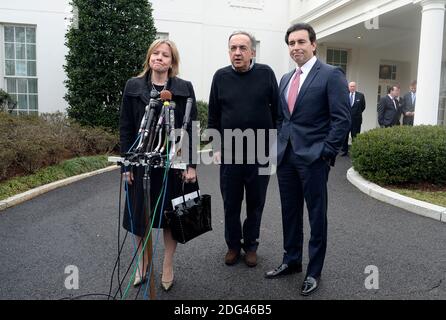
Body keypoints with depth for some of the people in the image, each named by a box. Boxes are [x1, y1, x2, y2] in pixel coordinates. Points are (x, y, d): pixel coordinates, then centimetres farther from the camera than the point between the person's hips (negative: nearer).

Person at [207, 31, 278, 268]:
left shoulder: (266, 74, -1)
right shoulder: (221, 77, 3)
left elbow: (276, 110, 2)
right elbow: (213, 117, 7)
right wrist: (216, 147, 3)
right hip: (229, 153, 1)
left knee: (256, 203, 12)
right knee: (231, 203, 11)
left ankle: (251, 245, 31)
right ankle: (233, 245, 31)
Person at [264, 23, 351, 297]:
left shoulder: (331, 74, -5)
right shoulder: (286, 78, 15)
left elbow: (343, 118, -10)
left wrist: (327, 153, -13)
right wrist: (281, 145, 11)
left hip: (313, 157, -6)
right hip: (286, 157, 7)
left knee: (317, 216, 6)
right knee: (290, 212, 15)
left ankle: (314, 272, 21)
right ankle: (291, 261, 31)